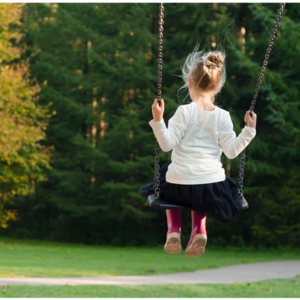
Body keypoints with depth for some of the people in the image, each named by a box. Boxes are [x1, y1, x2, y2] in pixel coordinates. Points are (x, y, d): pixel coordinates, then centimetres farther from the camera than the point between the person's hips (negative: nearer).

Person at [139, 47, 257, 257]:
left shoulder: (184, 112, -9)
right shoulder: (222, 116, -3)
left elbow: (167, 144, -13)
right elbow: (231, 150, -4)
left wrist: (158, 120, -17)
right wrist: (249, 130, 4)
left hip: (181, 184, -2)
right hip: (213, 186, 2)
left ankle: (174, 229, 17)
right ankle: (199, 228, 13)